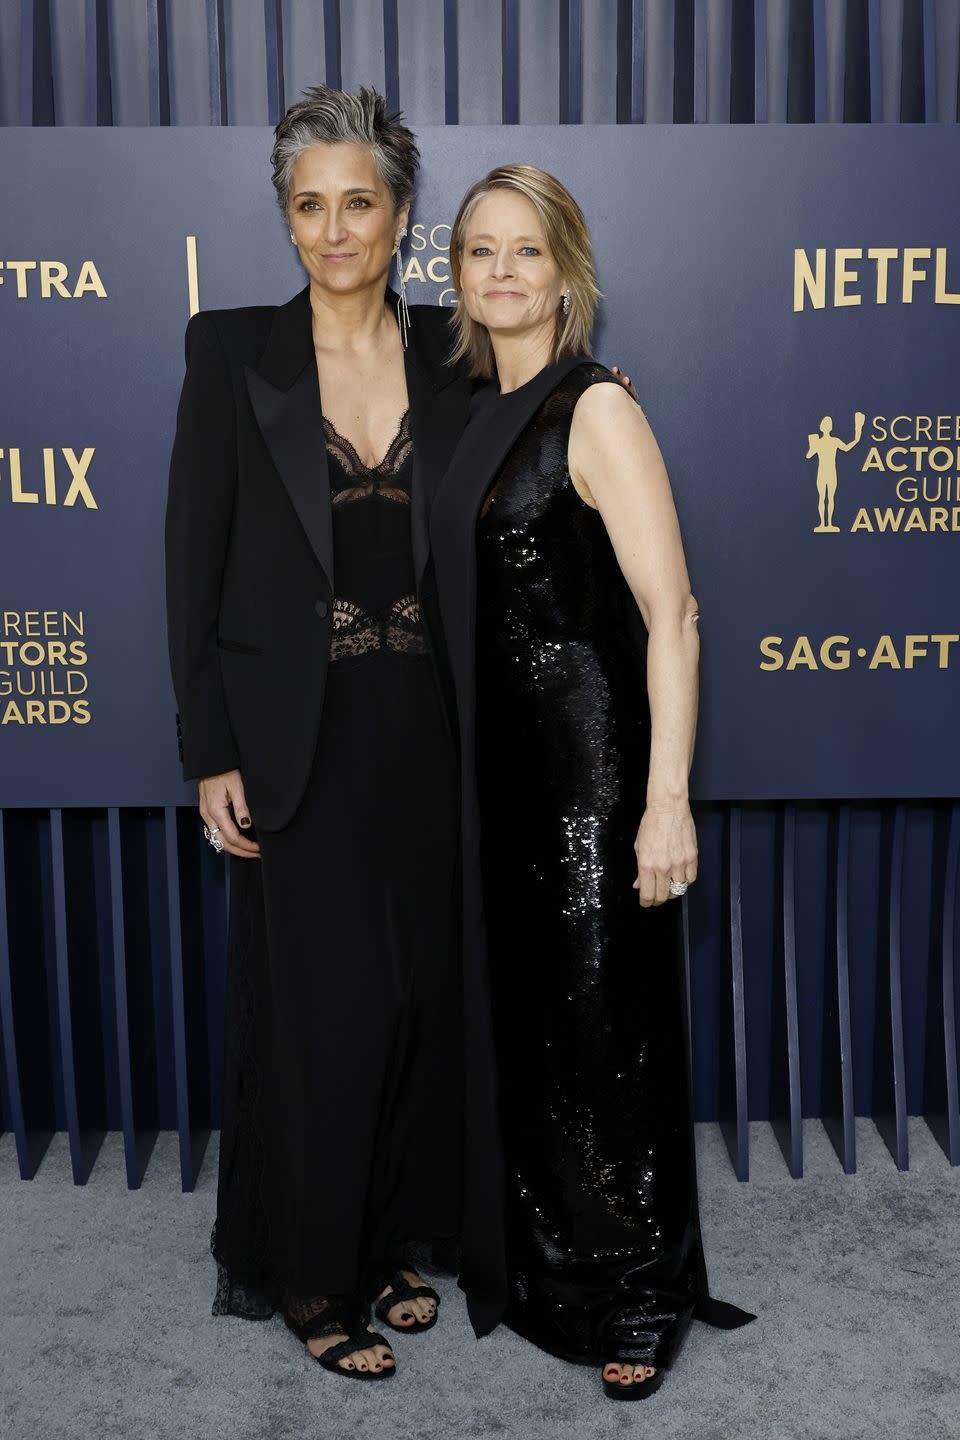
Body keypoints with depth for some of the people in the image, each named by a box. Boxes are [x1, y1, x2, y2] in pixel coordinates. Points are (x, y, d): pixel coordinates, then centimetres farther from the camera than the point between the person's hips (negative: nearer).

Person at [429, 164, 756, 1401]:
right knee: (518, 1015, 16)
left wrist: (668, 799, -24)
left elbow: (672, 614, -18)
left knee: (603, 1023, 2)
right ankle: (543, 1264, 36)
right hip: (495, 759, 7)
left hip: (589, 758, -7)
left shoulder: (597, 409, -11)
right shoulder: (477, 411, 11)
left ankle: (640, 1299, 21)